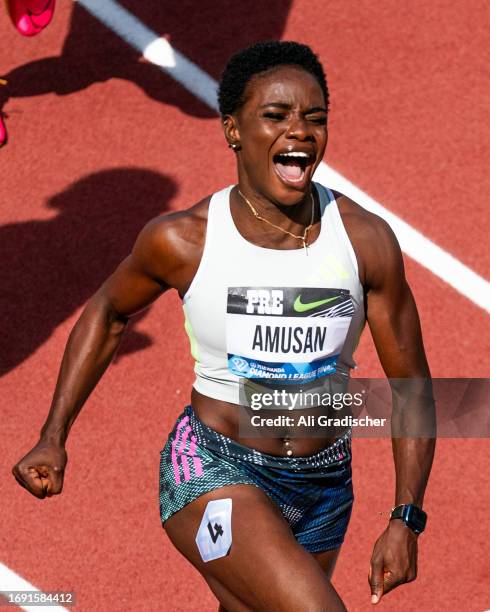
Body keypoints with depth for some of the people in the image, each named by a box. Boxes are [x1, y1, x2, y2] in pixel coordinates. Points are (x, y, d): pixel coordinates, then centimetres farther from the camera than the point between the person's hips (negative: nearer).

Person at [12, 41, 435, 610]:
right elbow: (106, 312, 9)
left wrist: (405, 519, -11)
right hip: (213, 477, -4)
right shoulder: (183, 240, -13)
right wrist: (53, 439, 4)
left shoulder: (366, 240, -9)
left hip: (324, 487, 4)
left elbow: (411, 386, -2)